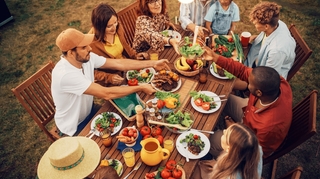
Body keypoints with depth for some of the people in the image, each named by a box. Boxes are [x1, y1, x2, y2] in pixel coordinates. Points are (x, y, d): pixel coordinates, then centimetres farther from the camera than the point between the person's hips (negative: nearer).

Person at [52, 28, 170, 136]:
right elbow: (106, 94, -37)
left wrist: (153, 64, -11)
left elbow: (118, 64, -10)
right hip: (74, 127, -6)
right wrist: (141, 88, -28)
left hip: (88, 112, 6)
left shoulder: (86, 57, -14)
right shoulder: (65, 74, -36)